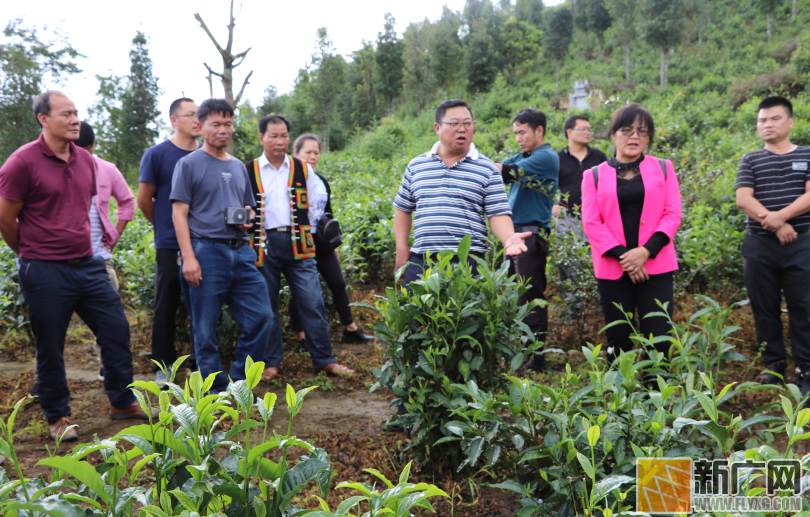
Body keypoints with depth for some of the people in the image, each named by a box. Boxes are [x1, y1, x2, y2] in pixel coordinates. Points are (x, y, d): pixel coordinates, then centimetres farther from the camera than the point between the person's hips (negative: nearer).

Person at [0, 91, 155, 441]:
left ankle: (122, 401, 25)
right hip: (45, 273, -6)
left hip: (88, 265, 6)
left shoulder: (85, 160, 8)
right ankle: (57, 418, 24)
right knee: (50, 347, 7)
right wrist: (32, 253, 5)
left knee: (116, 330, 8)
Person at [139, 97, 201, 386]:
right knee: (166, 307, 5)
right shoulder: (157, 154, -2)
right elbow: (144, 200, 3)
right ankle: (163, 367, 17)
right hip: (170, 244, -3)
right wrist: (164, 226, 9)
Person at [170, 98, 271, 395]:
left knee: (261, 317, 1)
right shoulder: (189, 164, 2)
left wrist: (247, 219, 1)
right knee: (205, 329, 1)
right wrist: (188, 257, -14)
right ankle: (215, 391, 15)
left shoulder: (238, 167, 19)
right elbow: (179, 213, -4)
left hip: (241, 252, 5)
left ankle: (239, 382, 17)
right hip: (206, 251, -5)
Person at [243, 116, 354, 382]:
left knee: (313, 303, -2)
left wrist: (300, 232, 7)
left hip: (297, 245, 1)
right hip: (265, 246, -1)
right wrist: (250, 223, -1)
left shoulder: (303, 170, 10)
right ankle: (272, 362, 19)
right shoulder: (248, 172, 5)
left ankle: (325, 360, 8)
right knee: (267, 307, 6)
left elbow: (313, 208, 14)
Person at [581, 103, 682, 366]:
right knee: (619, 341, 5)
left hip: (655, 266, 0)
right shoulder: (594, 175, 8)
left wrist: (646, 251, -12)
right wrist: (623, 256, -11)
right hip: (613, 269, 0)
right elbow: (591, 223, -1)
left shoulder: (663, 169, 11)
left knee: (658, 339, -5)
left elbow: (672, 214, 3)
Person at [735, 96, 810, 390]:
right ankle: (773, 363, 21)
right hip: (759, 246, 1)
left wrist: (781, 215, -20)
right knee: (764, 308, 7)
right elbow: (743, 199, -4)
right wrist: (776, 225, -15)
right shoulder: (750, 161, 9)